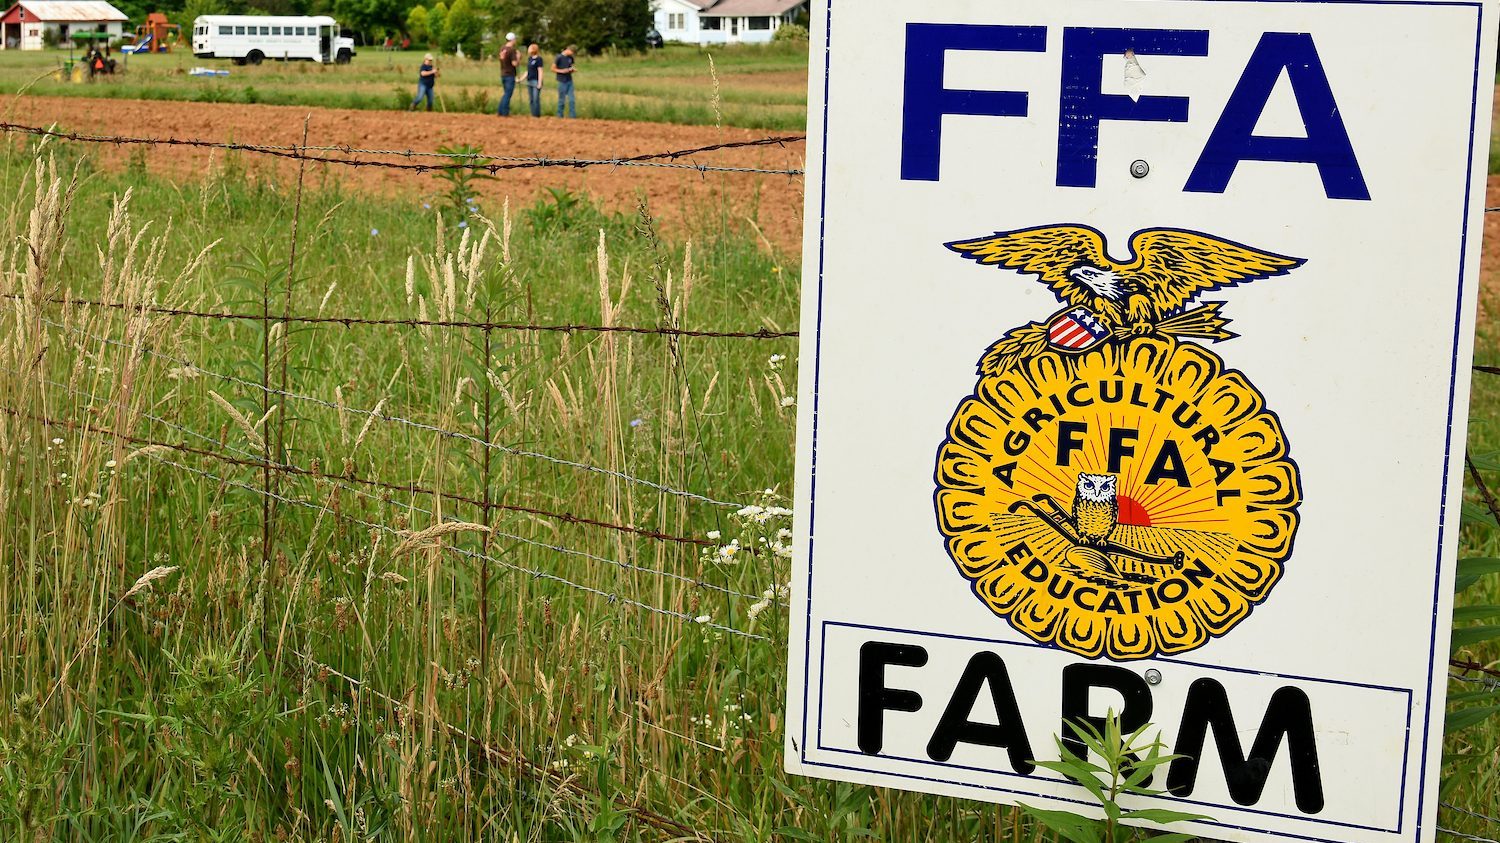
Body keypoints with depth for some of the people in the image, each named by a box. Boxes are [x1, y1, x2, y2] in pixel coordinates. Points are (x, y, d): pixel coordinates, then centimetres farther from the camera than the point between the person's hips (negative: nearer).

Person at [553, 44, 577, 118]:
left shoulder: (570, 58, 9)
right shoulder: (559, 57, -9)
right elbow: (553, 69, -6)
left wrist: (572, 69, -2)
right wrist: (562, 71, -18)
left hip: (569, 81, 6)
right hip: (562, 82, -6)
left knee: (572, 100, 1)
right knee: (562, 100, 0)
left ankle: (573, 116, 4)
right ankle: (559, 116, 10)